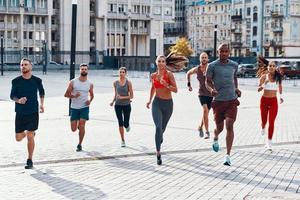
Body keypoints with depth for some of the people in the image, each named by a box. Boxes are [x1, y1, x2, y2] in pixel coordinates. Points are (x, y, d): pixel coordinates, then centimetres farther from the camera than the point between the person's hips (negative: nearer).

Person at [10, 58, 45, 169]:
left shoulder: (37, 80, -2)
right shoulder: (16, 81, -3)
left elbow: (42, 92, 17)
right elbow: (12, 96, 3)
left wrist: (42, 104, 9)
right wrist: (18, 100, -18)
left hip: (33, 112, -1)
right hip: (20, 113, 2)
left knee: (30, 137, -4)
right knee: (18, 138, 6)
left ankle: (30, 161, 8)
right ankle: (28, 132, 42)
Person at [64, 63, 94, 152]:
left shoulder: (90, 84, 3)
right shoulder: (73, 82, -3)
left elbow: (92, 95, 20)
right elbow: (66, 94, 0)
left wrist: (90, 100, -2)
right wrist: (74, 96, -19)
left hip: (84, 107, 0)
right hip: (74, 108, 0)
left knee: (81, 125, -13)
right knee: (73, 129, 1)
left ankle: (80, 145, 2)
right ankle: (78, 124, 39)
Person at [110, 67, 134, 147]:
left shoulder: (128, 83, -6)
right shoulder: (115, 83, 3)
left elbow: (131, 96, -7)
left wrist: (122, 97, -18)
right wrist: (113, 101, 1)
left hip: (126, 105, -2)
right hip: (118, 105, 2)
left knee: (125, 124, -1)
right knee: (120, 123, 0)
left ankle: (127, 126, 38)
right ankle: (123, 141, 9)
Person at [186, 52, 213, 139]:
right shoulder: (196, 69, 0)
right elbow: (188, 73, 20)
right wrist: (189, 84, 16)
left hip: (211, 93, 1)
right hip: (202, 93, -1)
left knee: (206, 112, 13)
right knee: (205, 110, -22)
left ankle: (200, 127, 39)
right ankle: (207, 131, -19)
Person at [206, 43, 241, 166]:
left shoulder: (234, 65, 7)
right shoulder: (212, 66, -3)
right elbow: (207, 82, -1)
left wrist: (236, 89, 8)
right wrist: (211, 90, -22)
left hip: (232, 100, 1)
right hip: (218, 100, -1)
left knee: (229, 126, -12)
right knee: (219, 127, 9)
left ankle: (228, 156, -9)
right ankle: (215, 138, 48)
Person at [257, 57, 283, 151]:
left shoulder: (278, 76, -2)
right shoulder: (264, 76, -6)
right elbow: (258, 89, -5)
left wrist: (281, 96, 20)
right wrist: (263, 84, -23)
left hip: (273, 101, 0)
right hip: (264, 100, 0)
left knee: (271, 122, -7)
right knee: (264, 120, 13)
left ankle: (269, 142, -2)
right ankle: (263, 128, 51)